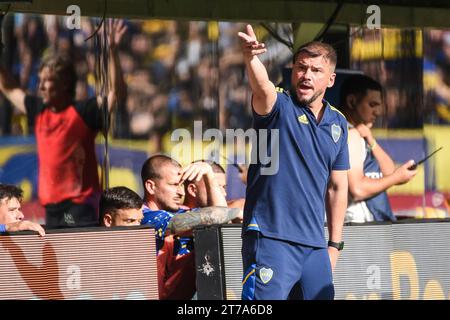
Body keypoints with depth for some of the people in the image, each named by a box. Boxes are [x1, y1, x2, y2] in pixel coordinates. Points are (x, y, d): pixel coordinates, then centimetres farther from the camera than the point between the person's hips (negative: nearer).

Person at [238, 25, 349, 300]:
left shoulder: (338, 123, 13)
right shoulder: (279, 106, -4)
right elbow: (262, 88, -29)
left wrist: (335, 244, 16)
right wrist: (251, 58, -51)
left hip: (315, 246, 6)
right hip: (271, 239, -6)